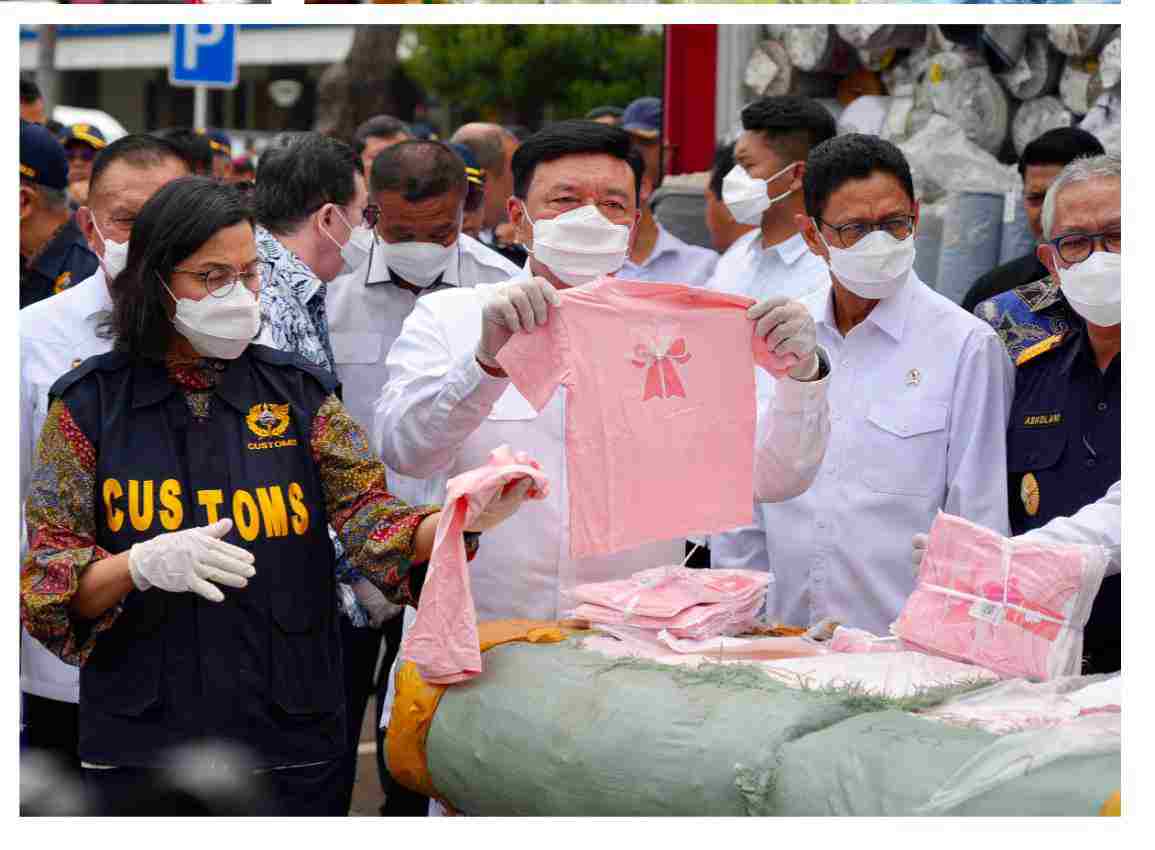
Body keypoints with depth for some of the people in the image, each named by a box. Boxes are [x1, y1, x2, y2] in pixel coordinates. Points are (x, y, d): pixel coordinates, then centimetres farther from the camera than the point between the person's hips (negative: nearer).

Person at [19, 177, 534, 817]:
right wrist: (143, 566, -22)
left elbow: (376, 526, -5)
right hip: (139, 751, -1)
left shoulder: (297, 392, 6)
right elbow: (46, 589, -3)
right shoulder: (90, 403, 0)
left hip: (290, 746, 2)